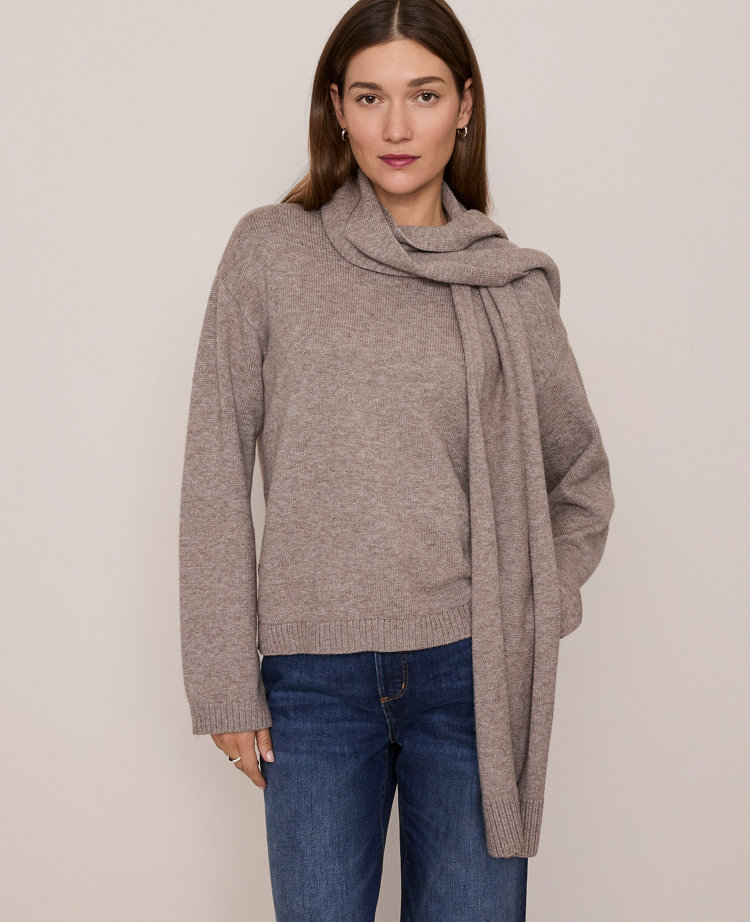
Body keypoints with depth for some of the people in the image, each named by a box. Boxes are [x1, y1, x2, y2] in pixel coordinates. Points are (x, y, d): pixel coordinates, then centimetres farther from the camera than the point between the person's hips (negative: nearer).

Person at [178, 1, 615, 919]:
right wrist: (225, 681, -3)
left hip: (471, 673, 1)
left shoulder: (508, 285, 4)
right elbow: (216, 472, -1)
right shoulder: (272, 251, 0)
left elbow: (581, 477, 15)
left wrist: (535, 612, 3)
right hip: (314, 675, -1)